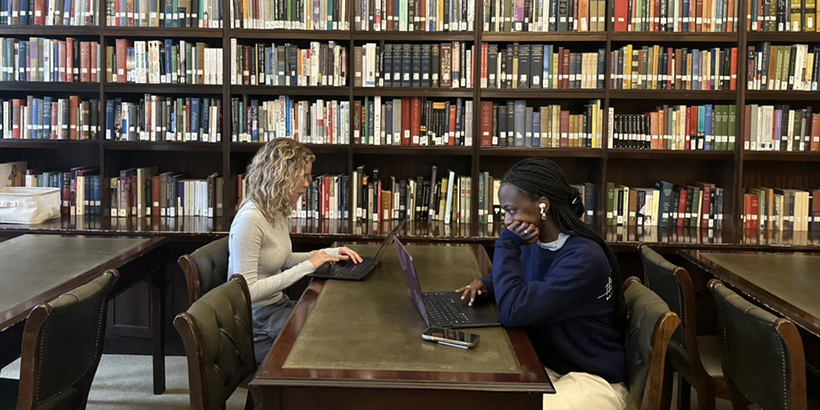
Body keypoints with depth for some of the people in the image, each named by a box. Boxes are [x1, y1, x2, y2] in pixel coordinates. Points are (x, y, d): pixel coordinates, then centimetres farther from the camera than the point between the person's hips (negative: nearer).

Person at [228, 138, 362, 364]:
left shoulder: (278, 211, 6)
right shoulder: (250, 220, -23)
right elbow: (248, 291, -26)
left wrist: (329, 253, 7)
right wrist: (307, 266, -24)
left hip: (278, 305, 9)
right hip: (257, 322, -9)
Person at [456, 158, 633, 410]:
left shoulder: (584, 258, -23)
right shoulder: (535, 243, 1)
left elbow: (513, 311, -30)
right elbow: (517, 279, 25)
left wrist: (507, 243, -20)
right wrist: (488, 283, 2)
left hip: (592, 378, -7)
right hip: (544, 365, 8)